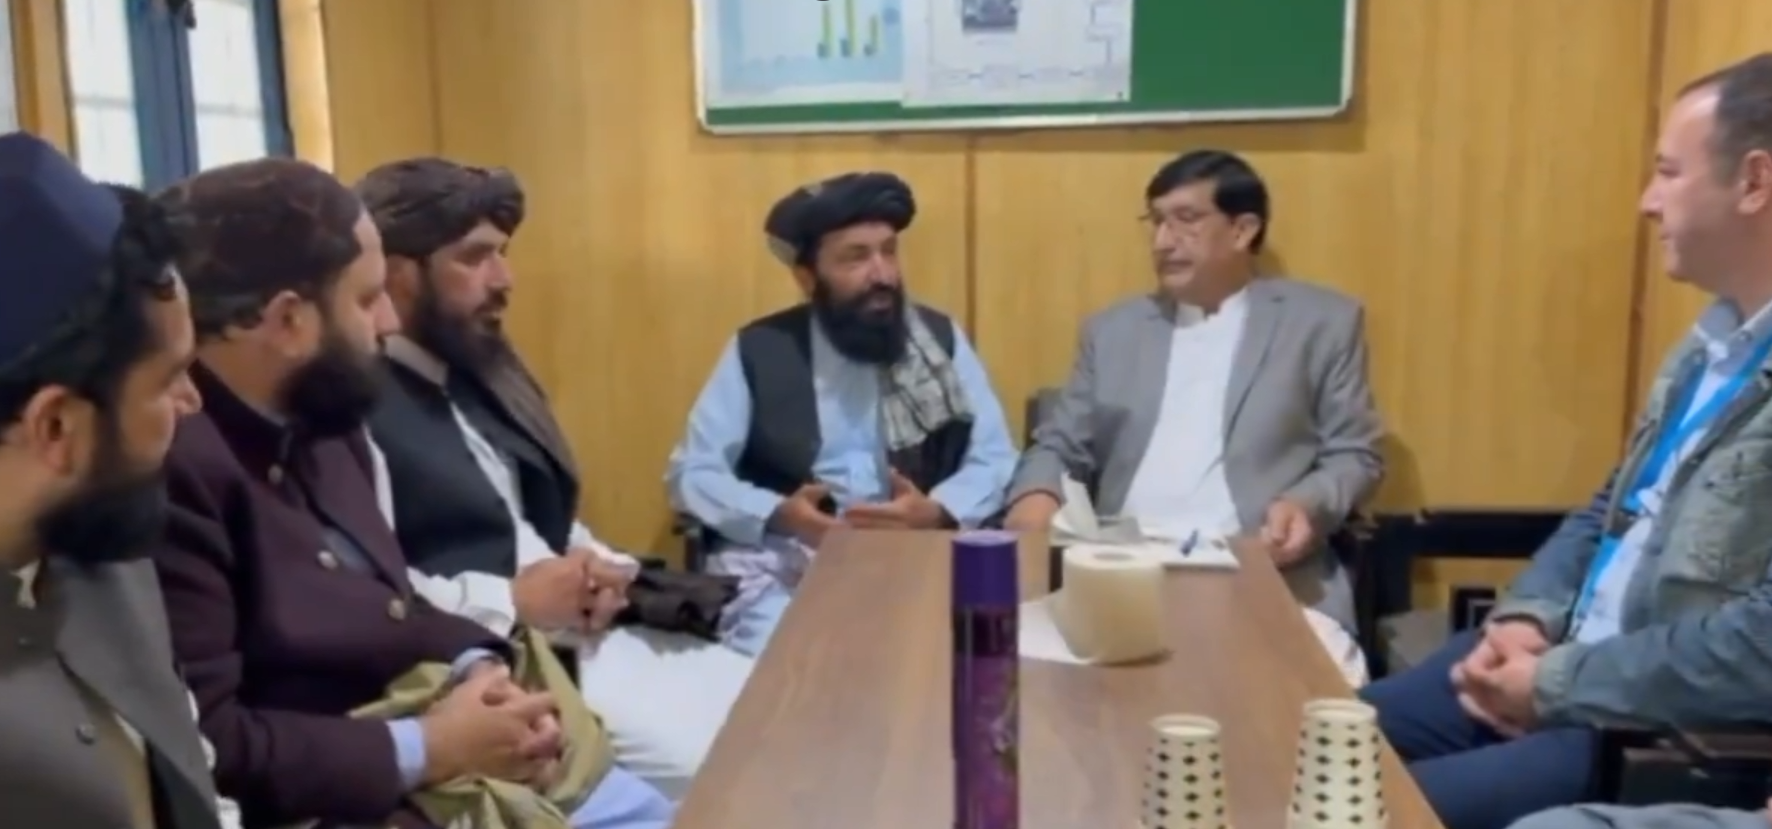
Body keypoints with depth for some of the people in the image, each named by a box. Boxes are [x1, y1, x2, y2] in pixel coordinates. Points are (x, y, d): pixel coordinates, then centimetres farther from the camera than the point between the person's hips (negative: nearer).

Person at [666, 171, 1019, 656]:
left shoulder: (941, 339, 9)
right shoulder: (757, 350, 6)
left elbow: (995, 461, 7)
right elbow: (691, 473, 4)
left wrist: (937, 513, -14)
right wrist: (778, 514, -15)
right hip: (781, 560, -1)